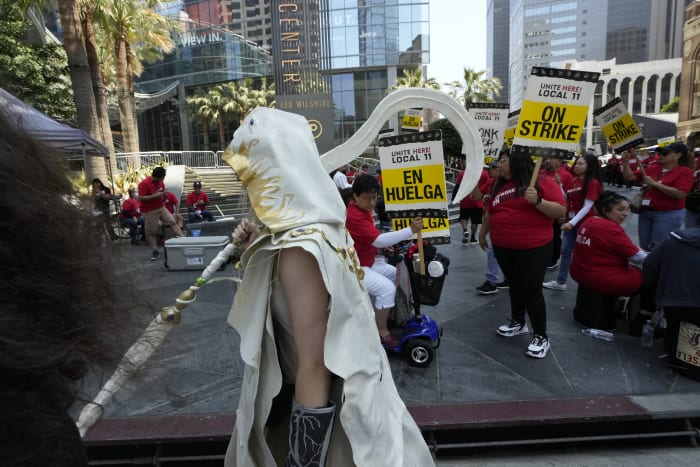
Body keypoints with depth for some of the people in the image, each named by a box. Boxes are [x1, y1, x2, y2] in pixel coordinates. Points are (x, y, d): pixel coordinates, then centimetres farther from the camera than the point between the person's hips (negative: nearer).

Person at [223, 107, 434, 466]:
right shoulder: (314, 225, -1)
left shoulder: (300, 248, -28)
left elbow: (314, 370, -25)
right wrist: (257, 247, -3)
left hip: (323, 403, -8)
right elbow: (278, 295, 10)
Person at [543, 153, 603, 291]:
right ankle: (560, 282, 19)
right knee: (565, 251, 11)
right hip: (569, 221, 7)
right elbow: (565, 199, 11)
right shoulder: (573, 181, 8)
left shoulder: (593, 182, -13)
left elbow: (587, 206, -19)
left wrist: (573, 222, -26)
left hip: (584, 223, -7)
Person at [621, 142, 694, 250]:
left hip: (668, 215, -6)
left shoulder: (685, 171, -7)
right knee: (644, 247, 14)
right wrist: (626, 161, -5)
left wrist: (654, 183, -19)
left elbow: (679, 194, -20)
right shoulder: (653, 168, 8)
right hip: (645, 212, 6)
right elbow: (629, 177, 9)